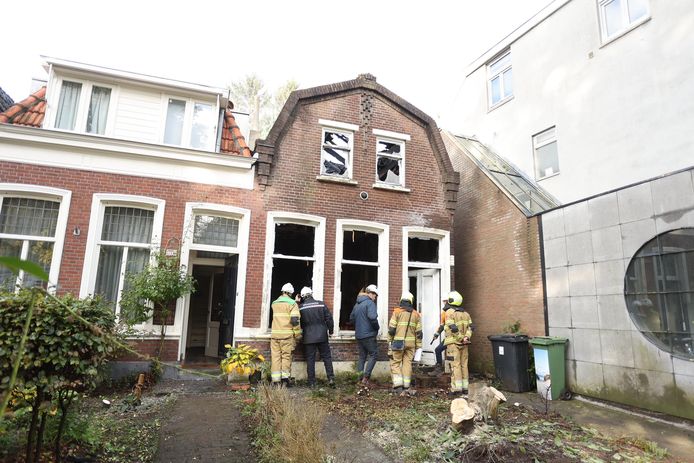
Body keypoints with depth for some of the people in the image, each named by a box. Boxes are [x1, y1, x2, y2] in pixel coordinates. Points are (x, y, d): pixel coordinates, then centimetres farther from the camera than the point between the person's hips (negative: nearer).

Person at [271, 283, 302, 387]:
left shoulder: (274, 303, 12)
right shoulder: (292, 303, -4)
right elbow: (295, 320, -10)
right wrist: (298, 335, -2)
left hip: (275, 334, 4)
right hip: (287, 334, -4)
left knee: (276, 356, 7)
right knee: (286, 356, 5)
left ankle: (276, 380, 7)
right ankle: (285, 376, -4)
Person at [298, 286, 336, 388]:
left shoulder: (300, 307, -4)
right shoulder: (321, 304, -2)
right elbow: (329, 318, 0)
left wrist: (301, 330, 23)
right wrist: (331, 330, 14)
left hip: (308, 338, -1)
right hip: (322, 336, 1)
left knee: (310, 359, 6)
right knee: (327, 357, 11)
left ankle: (311, 382, 8)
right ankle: (331, 378, 5)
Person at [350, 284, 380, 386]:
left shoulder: (357, 304, 13)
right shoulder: (370, 303, -13)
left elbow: (351, 318, 20)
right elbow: (372, 317, -25)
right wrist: (377, 327, -9)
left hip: (359, 335, 8)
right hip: (368, 334, -8)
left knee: (362, 356, 15)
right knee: (373, 355, 2)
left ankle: (360, 378, 16)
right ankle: (365, 377, -5)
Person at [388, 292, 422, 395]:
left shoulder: (397, 312, -5)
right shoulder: (416, 314, 6)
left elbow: (391, 329, -8)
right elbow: (418, 332, 5)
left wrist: (390, 340, 6)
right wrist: (418, 347, 10)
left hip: (398, 342, -3)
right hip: (411, 343, 3)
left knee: (395, 363, 6)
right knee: (407, 363, 9)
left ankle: (398, 385, -4)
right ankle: (406, 387, 9)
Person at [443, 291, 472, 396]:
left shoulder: (449, 312, -9)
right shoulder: (465, 313, 13)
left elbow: (453, 328, -18)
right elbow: (470, 327, 3)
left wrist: (461, 338, -11)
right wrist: (466, 337, -8)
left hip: (453, 342, -6)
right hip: (464, 343, 6)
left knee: (455, 365, -4)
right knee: (464, 365, 11)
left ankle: (456, 388, -3)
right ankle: (465, 388, 14)